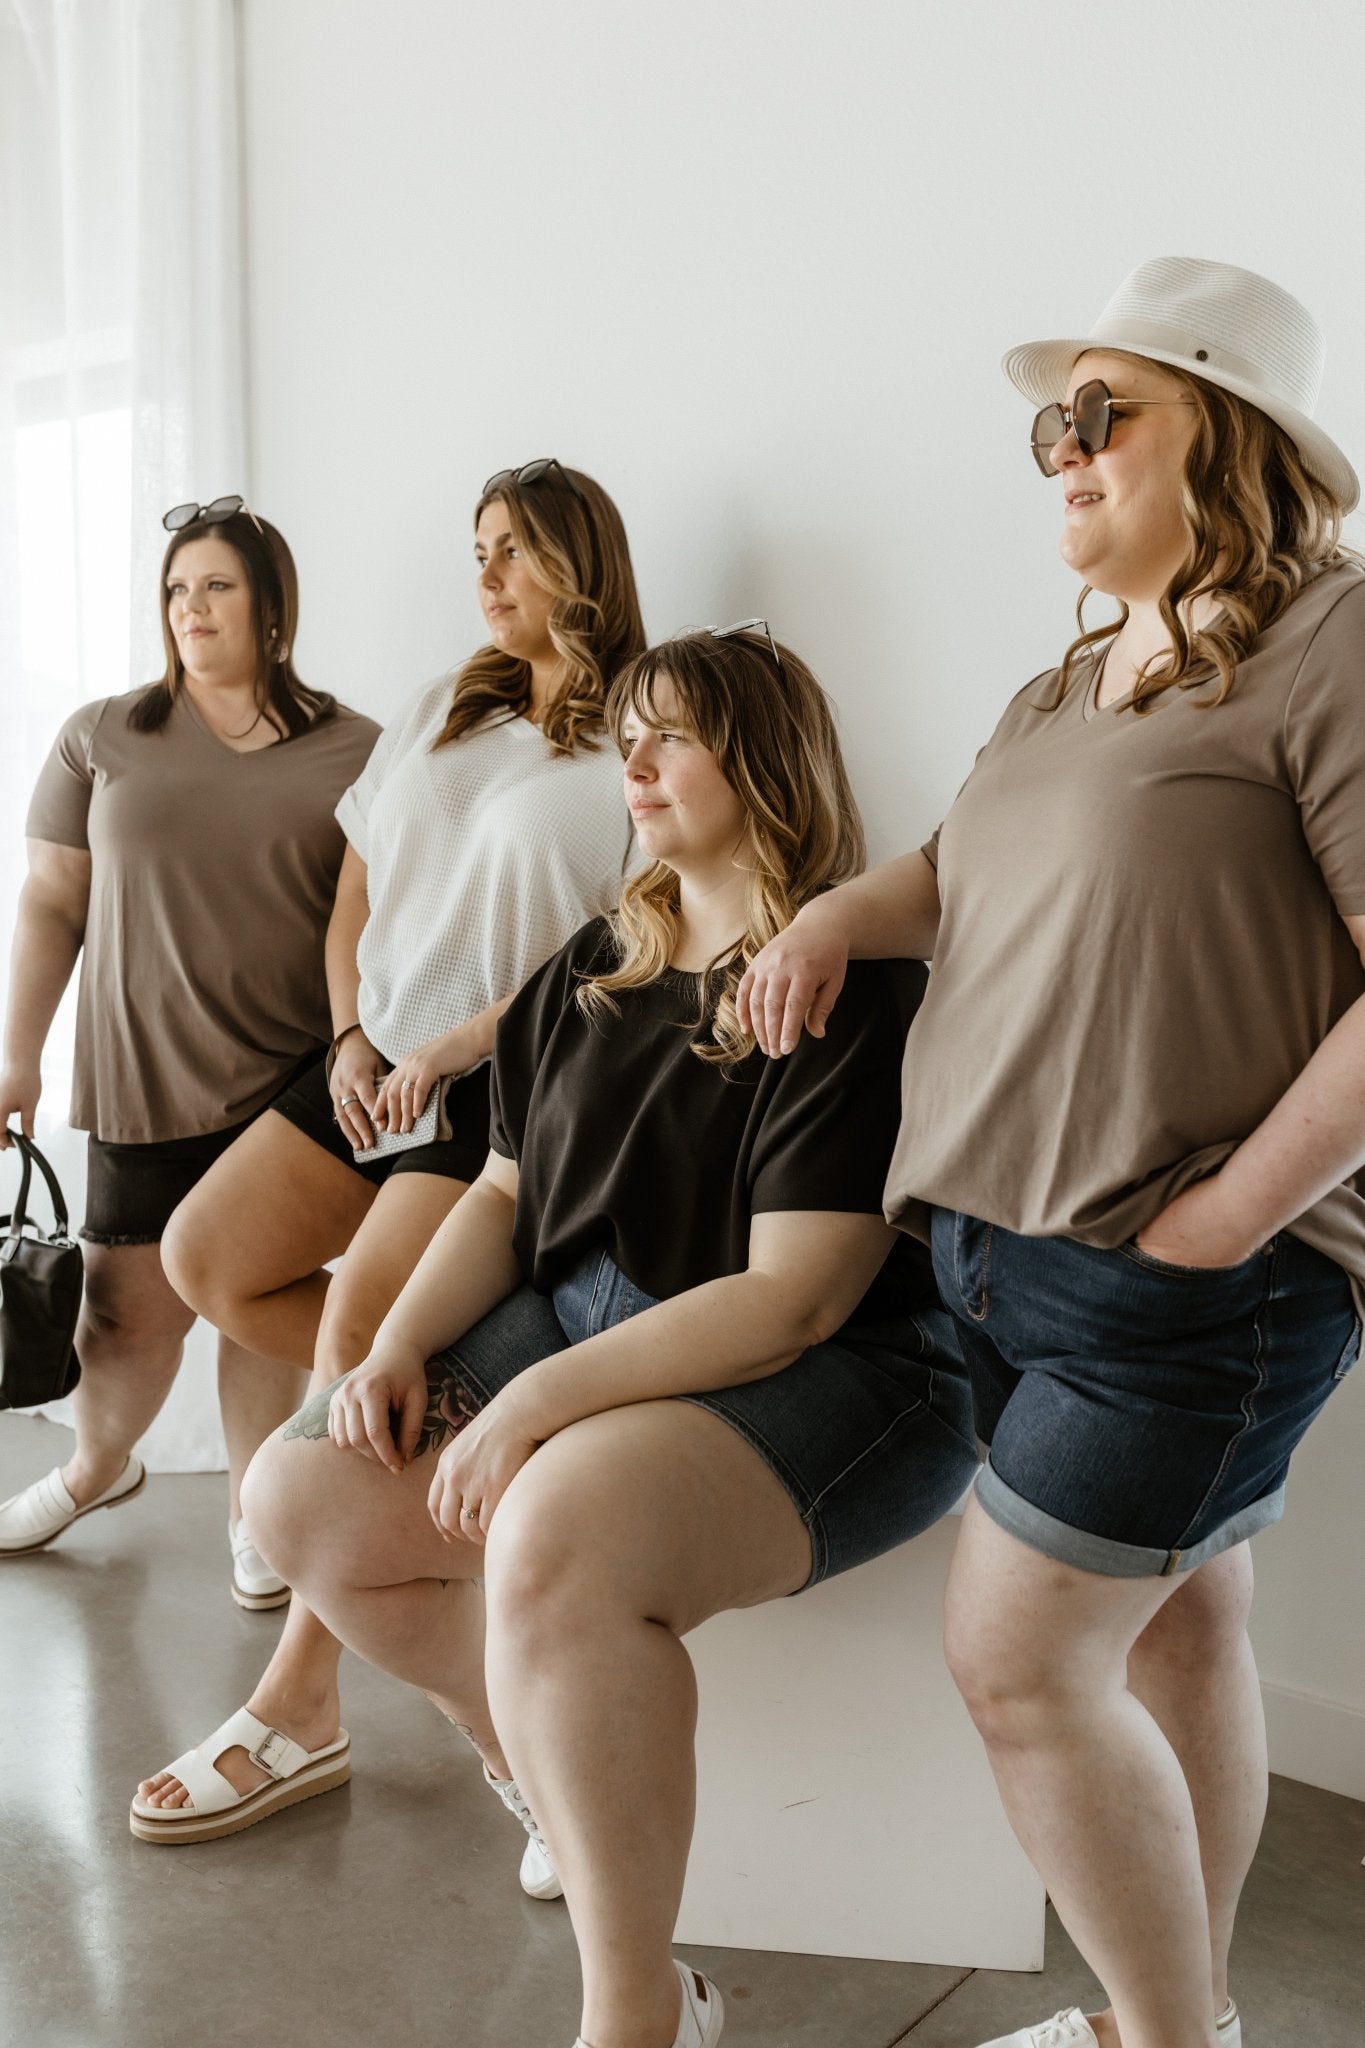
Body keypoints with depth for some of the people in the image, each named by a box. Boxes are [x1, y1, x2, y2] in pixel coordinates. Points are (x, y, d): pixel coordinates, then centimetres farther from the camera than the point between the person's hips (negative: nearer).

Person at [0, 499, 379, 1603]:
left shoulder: (352, 751, 3)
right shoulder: (102, 737, 5)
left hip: (297, 1085, 0)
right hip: (149, 1084, 1)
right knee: (134, 1306, 5)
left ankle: (256, 1512, 26)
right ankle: (99, 1464, 36)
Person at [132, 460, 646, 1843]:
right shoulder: (436, 716, 17)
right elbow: (354, 891, 19)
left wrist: (462, 1043, -16)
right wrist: (351, 1036, 3)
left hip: (513, 1089, -8)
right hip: (379, 1064, 8)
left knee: (358, 1321, -19)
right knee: (205, 1257, -4)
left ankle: (298, 1711, -7)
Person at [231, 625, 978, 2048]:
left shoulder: (852, 985, -14)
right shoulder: (597, 968, 12)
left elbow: (793, 1299, -21)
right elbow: (505, 1192, 15)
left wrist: (539, 1403, -23)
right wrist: (400, 1345, -2)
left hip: (825, 1384, -8)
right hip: (577, 1326, 9)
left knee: (553, 1535, -36)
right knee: (300, 1492, -5)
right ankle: (566, 1791, 12)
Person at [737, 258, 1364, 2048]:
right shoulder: (1075, 685, 14)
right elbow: (964, 872, 21)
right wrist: (840, 913, 0)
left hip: (1190, 1283, -7)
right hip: (1007, 1250, 7)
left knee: (1021, 1657, -4)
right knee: (1176, 1622, 18)